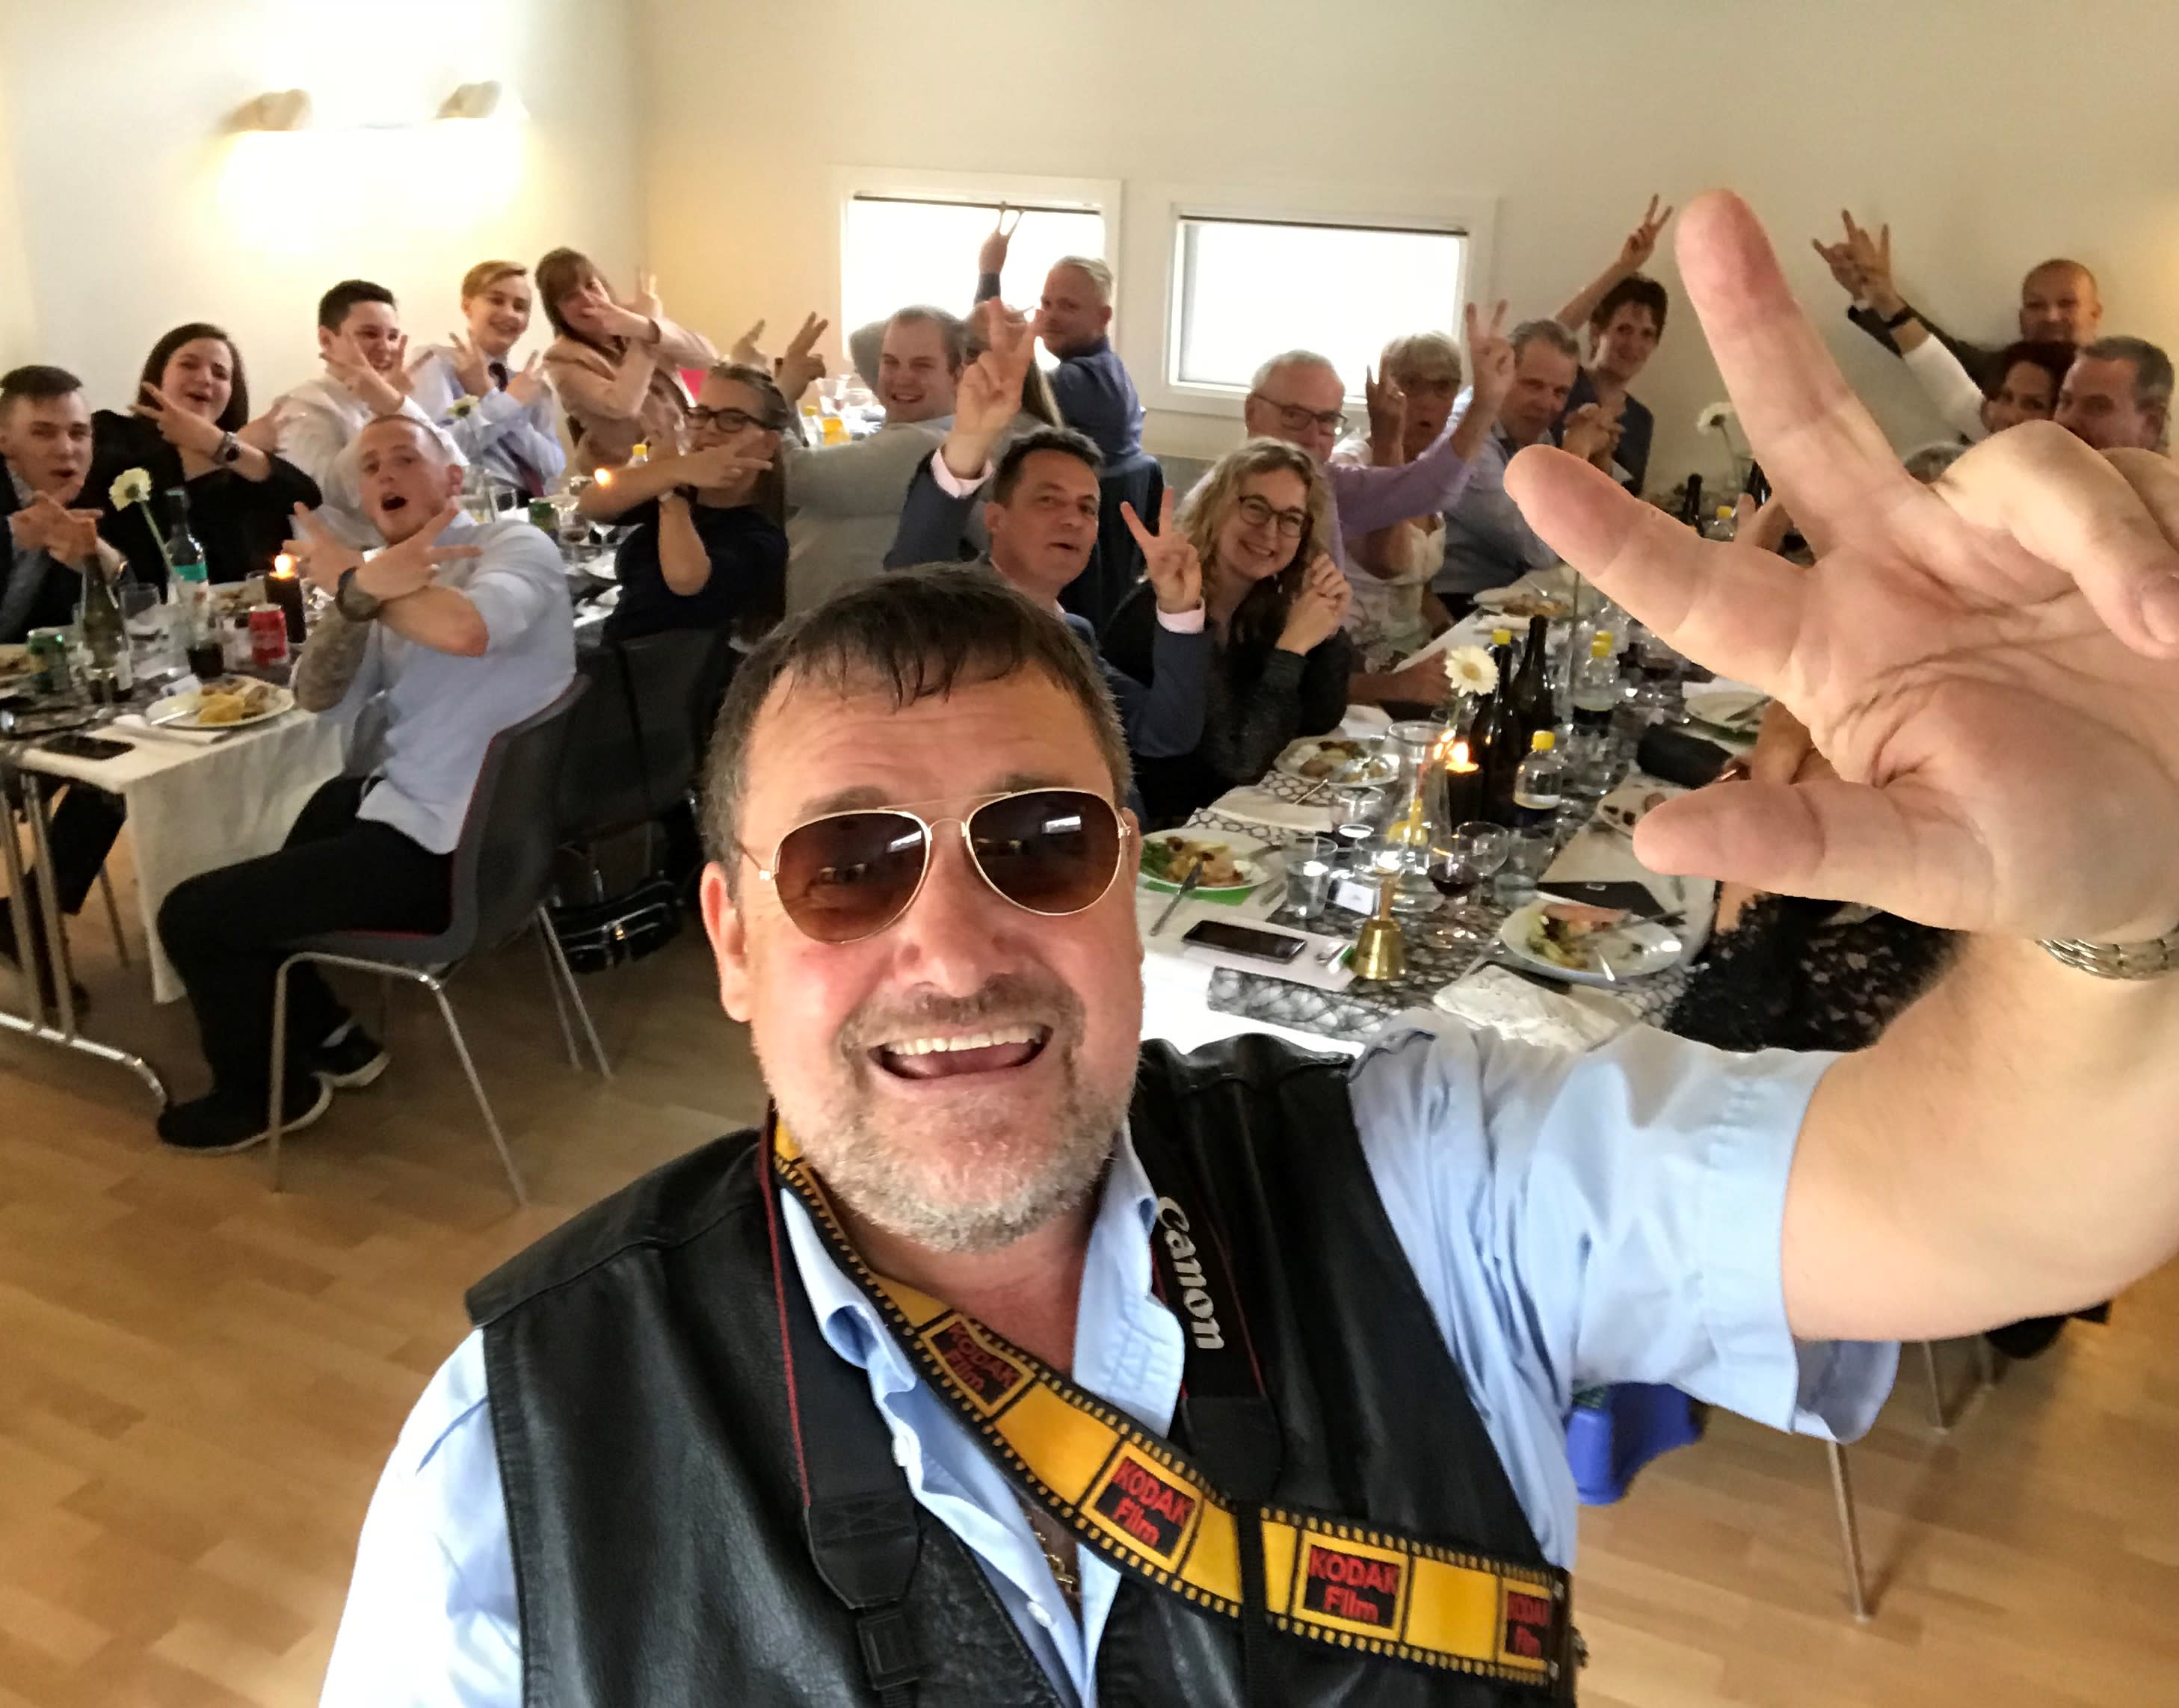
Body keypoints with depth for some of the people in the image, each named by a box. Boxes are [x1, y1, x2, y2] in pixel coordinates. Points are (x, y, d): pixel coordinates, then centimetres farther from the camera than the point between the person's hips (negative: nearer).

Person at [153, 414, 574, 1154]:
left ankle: (268, 1090, 22)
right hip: (412, 804, 9)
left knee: (192, 914, -3)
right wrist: (359, 593, -18)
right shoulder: (392, 575, 12)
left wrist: (349, 577, -18)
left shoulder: (514, 545, -13)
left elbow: (466, 629, -37)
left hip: (446, 849, -9)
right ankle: (324, 1038, 42)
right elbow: (320, 696, 2)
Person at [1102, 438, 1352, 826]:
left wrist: (1330, 629, -8)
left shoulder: (1265, 604, 2)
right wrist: (1293, 645, -24)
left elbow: (1320, 721, 5)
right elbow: (1240, 759, -26)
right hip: (1158, 829, -8)